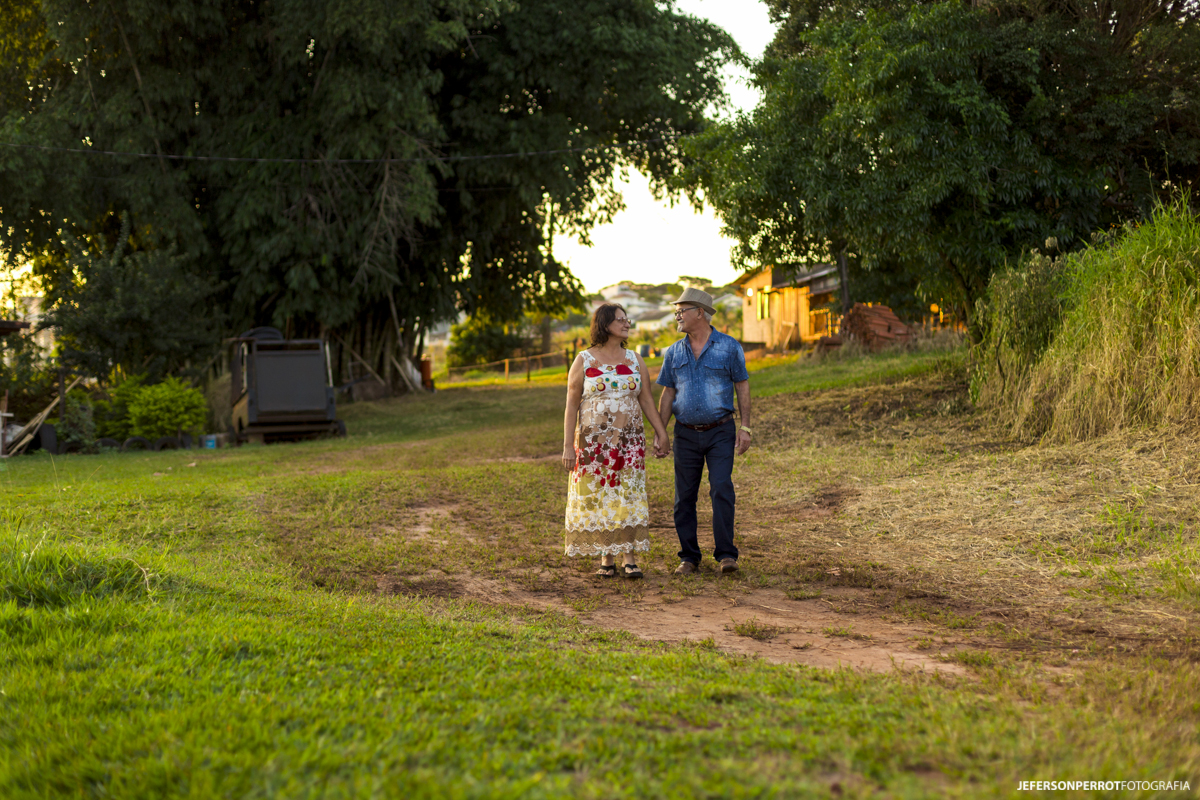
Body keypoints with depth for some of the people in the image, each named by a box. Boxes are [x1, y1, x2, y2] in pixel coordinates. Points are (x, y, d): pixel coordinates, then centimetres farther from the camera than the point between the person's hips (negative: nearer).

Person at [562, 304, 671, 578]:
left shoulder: (635, 360, 7)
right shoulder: (583, 361, -2)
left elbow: (646, 399, 8)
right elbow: (571, 405, -4)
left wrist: (661, 434, 0)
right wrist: (568, 446, -9)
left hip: (629, 441, 2)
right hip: (594, 442, -2)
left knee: (628, 498, -2)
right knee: (599, 499, 2)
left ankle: (629, 559, 0)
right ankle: (606, 559, 11)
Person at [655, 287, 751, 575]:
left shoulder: (729, 347, -3)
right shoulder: (674, 352, 6)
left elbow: (742, 387, 0)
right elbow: (667, 394, 9)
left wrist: (745, 428, -7)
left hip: (720, 432, -3)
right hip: (686, 434, 3)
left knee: (721, 489, -15)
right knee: (684, 497, 3)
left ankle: (725, 555, -11)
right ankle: (689, 557, 11)